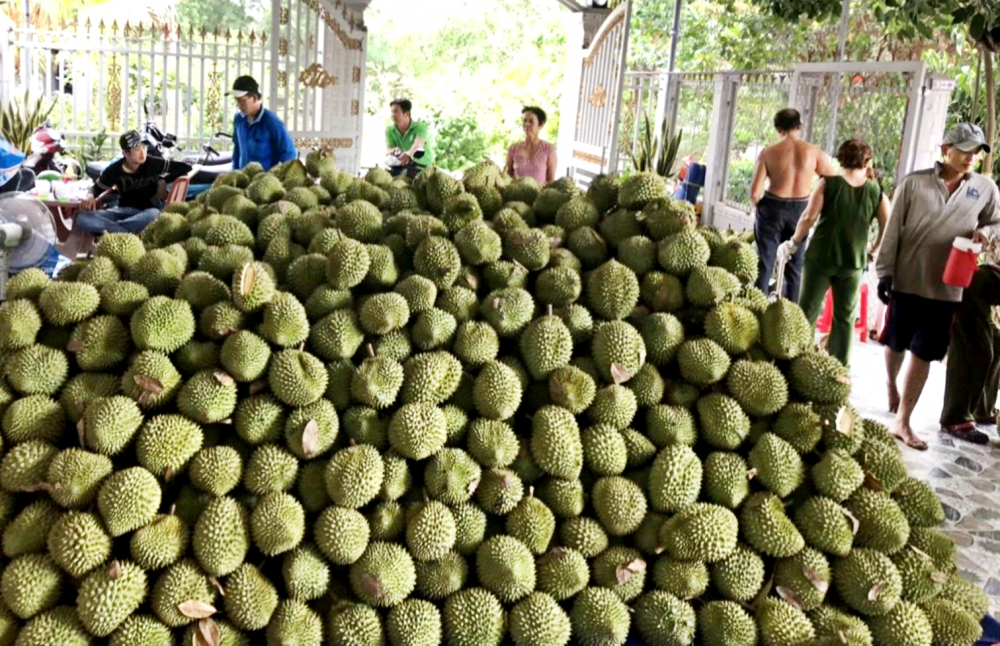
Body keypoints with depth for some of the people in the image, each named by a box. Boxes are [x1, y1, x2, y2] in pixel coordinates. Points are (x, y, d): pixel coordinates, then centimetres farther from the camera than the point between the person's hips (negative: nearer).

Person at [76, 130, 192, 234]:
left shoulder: (154, 163, -8)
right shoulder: (114, 169, -2)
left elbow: (186, 168, -5)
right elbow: (97, 188, 14)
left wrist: (164, 180, -8)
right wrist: (90, 197, -9)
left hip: (145, 212, -2)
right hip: (121, 210, 3)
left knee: (154, 215, -43)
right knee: (82, 218, -23)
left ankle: (110, 229, -27)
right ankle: (129, 234, -33)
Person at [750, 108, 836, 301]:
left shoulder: (768, 153, -10)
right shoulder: (814, 152, -6)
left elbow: (755, 192, -13)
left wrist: (759, 206, 8)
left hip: (772, 208, -2)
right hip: (800, 210, 2)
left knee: (765, 264, 8)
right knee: (794, 267, 14)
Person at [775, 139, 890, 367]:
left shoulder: (828, 183, -5)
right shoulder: (876, 192, 0)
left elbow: (809, 217, -13)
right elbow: (887, 228, -3)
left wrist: (793, 243, -2)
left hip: (821, 257, -1)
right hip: (853, 262, 1)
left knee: (808, 312, 8)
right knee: (845, 317, 12)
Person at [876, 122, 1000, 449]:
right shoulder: (915, 183, -6)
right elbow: (893, 230, -4)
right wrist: (884, 272, -7)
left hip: (946, 288, 1)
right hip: (906, 281, -1)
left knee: (923, 356, 3)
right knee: (896, 345, 13)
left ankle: (902, 423, 11)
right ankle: (891, 386, 44)